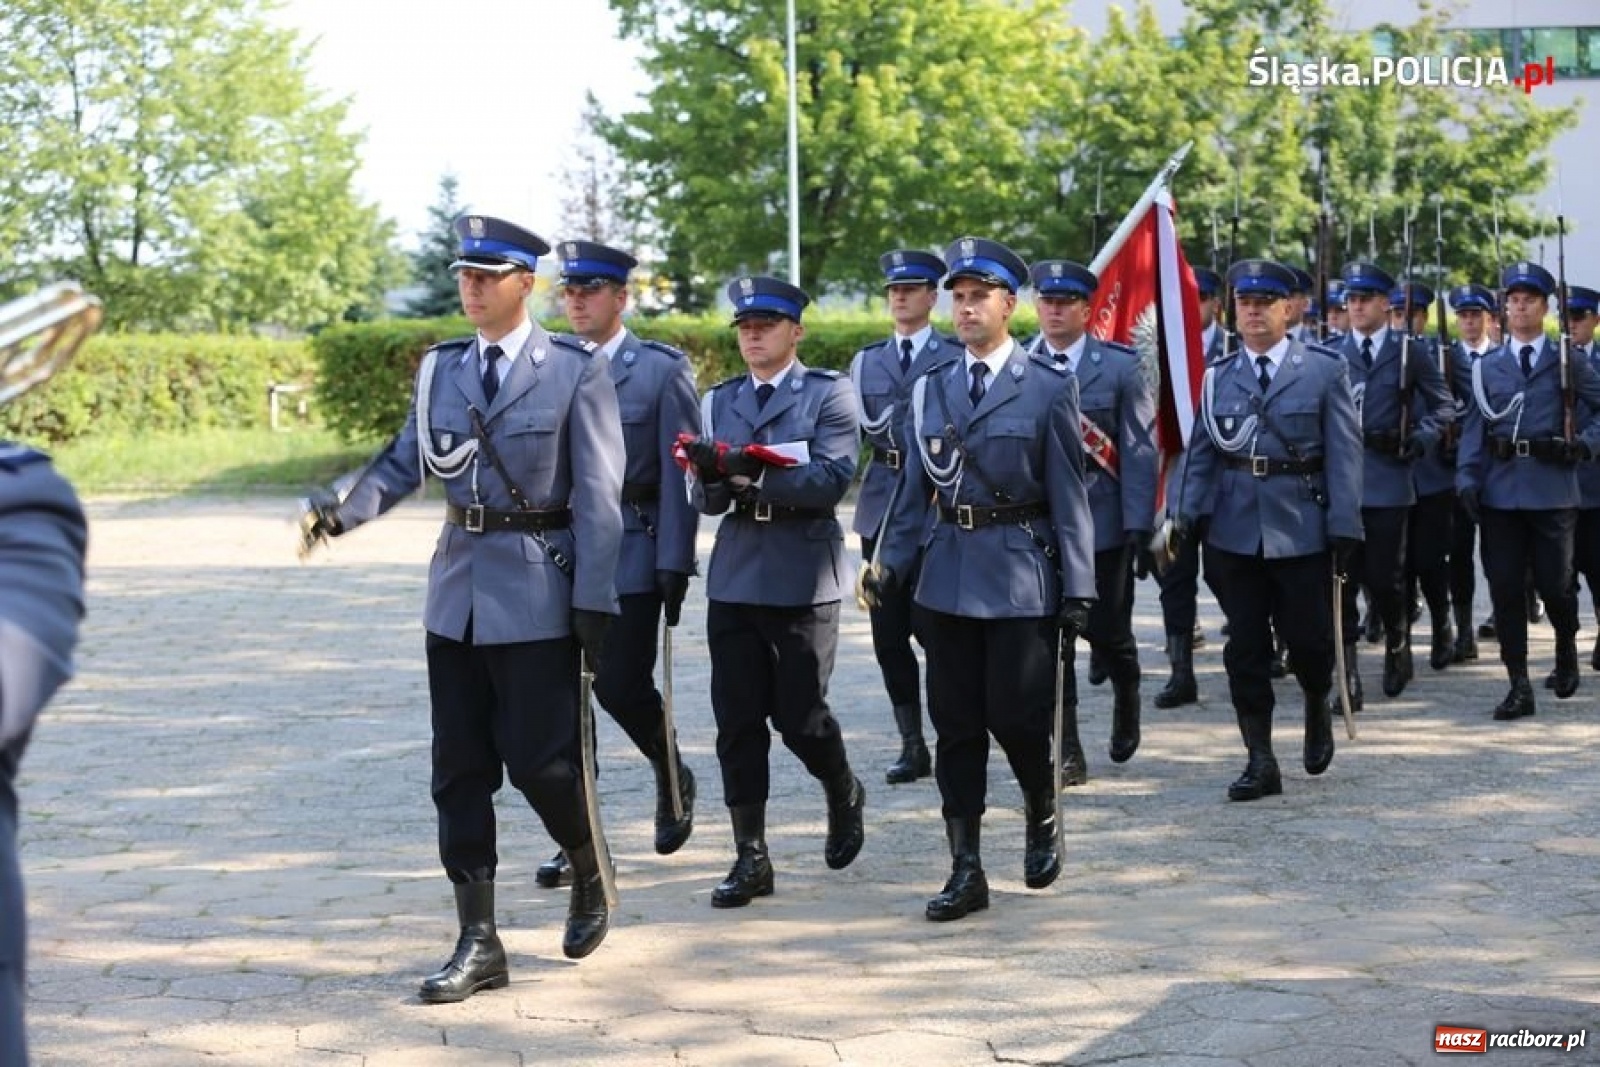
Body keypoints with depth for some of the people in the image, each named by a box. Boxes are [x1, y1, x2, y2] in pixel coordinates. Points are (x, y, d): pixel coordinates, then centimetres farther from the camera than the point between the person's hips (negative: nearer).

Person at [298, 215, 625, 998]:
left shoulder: (575, 373, -6)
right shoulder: (442, 368, 9)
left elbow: (598, 495, -8)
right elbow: (406, 460, 6)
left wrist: (595, 602, -13)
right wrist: (344, 509, -13)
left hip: (538, 592, -5)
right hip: (458, 588, 5)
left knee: (538, 760, -3)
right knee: (459, 768, 5)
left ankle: (589, 870, 28)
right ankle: (478, 940, 12)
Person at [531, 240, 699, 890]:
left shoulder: (662, 370, -2)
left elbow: (679, 473, -6)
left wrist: (675, 565, -11)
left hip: (632, 554, -4)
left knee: (621, 685, -6)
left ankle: (672, 777, 26)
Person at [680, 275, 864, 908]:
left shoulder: (829, 394, -1)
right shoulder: (720, 401, 14)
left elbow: (834, 477, -15)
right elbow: (706, 499, 9)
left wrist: (751, 472, -23)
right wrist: (711, 476, -16)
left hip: (802, 577, -4)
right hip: (735, 576, 4)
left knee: (798, 714, -1)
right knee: (737, 721, 2)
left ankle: (844, 795, 30)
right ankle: (751, 857, 8)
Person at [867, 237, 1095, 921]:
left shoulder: (1049, 388, -3)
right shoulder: (931, 389, 10)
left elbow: (1069, 497, -4)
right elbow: (915, 489, 11)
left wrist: (1078, 589, -7)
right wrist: (891, 564, 1)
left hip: (1022, 577, -4)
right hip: (949, 575, 4)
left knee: (1015, 714, -3)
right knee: (956, 725, 4)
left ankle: (1041, 817, 28)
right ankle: (966, 871, 11)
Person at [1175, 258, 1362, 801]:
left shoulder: (1325, 369, 1)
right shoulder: (1218, 376, 8)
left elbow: (1344, 451, -3)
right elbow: (1200, 452, 10)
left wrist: (1344, 526, -10)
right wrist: (1192, 517, -2)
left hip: (1302, 528, -2)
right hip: (1234, 529, 2)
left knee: (1308, 636, 2)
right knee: (1245, 648, 3)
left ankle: (1318, 706, 35)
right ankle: (1260, 761, 11)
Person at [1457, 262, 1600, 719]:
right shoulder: (1487, 367, 11)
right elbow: (1474, 426, 5)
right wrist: (1467, 478, -6)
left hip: (1552, 489, -2)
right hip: (1500, 490, 2)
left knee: (1555, 583, 1)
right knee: (1505, 589, 0)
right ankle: (1519, 686, 7)